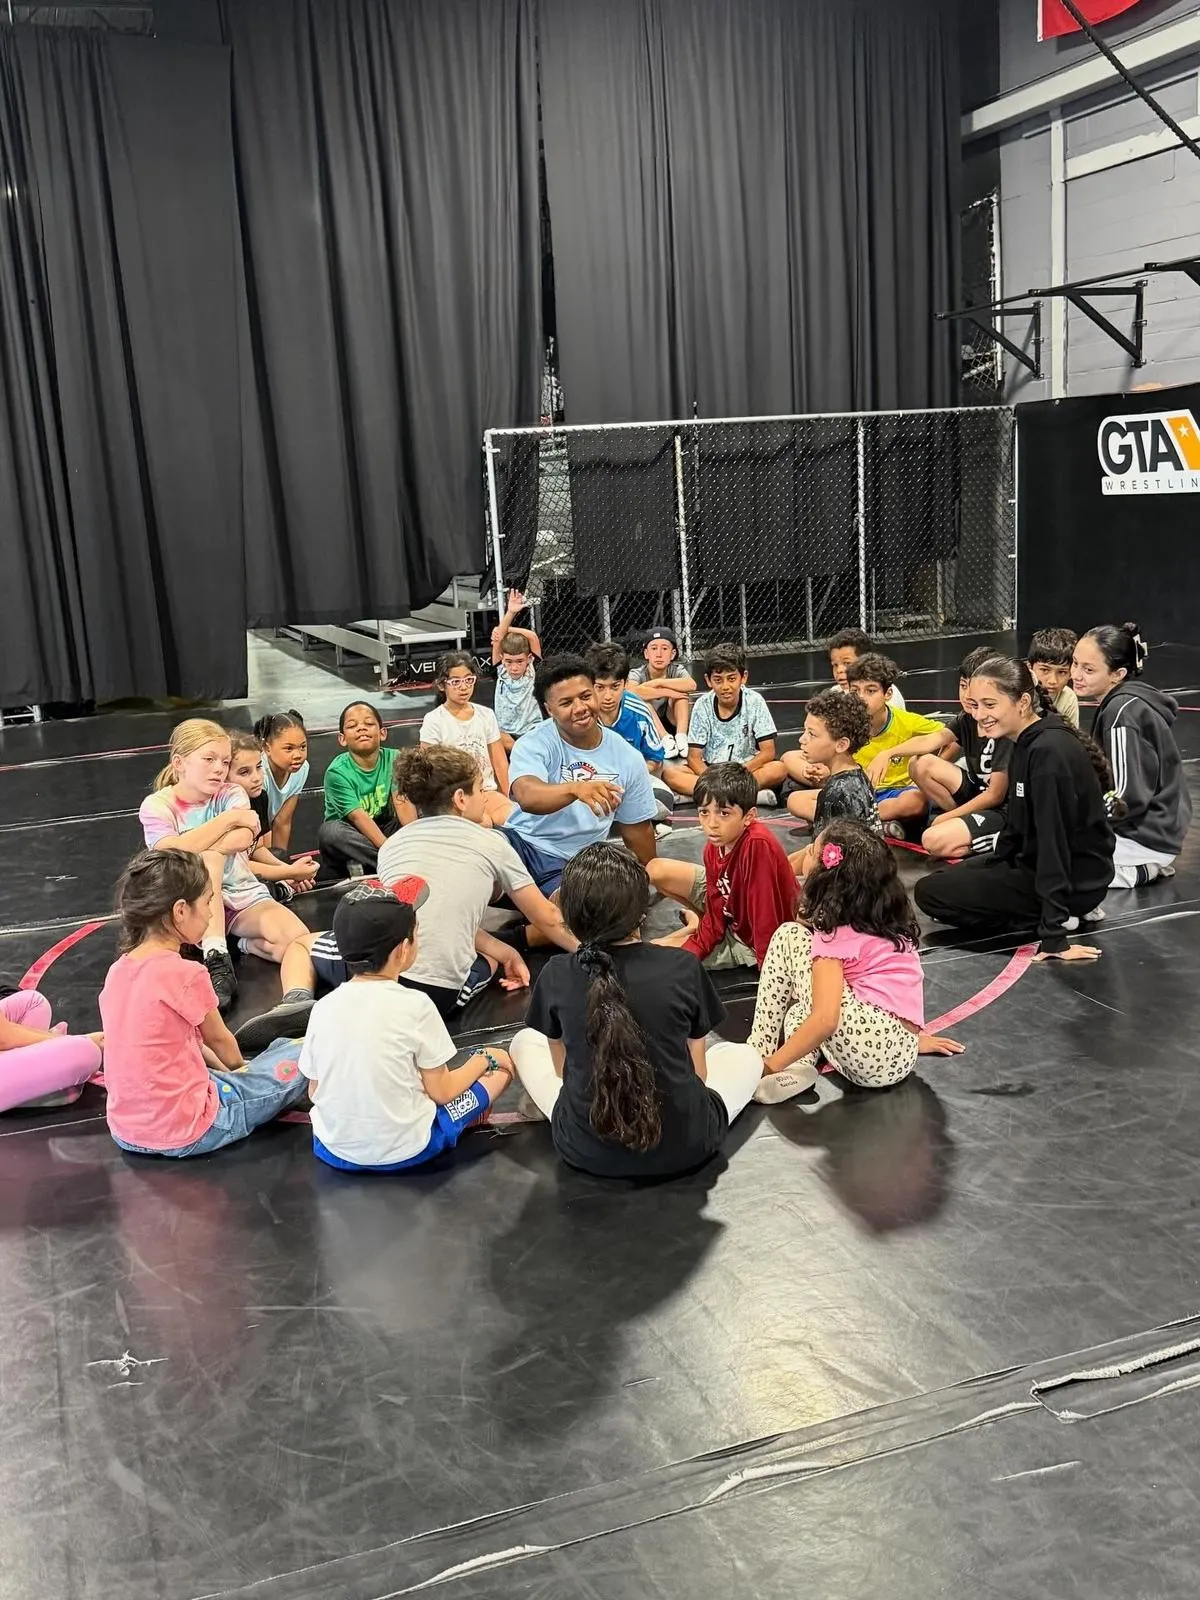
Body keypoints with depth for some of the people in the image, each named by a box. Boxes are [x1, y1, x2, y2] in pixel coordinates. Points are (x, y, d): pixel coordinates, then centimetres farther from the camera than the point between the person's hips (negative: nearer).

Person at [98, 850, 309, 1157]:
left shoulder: (118, 970, 3)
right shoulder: (185, 974, -18)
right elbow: (218, 1039, 0)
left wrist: (226, 1071, 20)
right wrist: (237, 1068, 20)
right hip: (184, 1134, -7)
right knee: (298, 1055, 4)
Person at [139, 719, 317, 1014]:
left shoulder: (230, 794, 5)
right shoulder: (156, 806, -2)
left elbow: (243, 839, -17)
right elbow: (172, 852, -23)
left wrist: (191, 847, -19)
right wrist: (230, 818, -17)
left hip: (244, 896, 2)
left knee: (299, 938, -27)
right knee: (208, 859, -36)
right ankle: (216, 961, -41)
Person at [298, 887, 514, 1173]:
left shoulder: (323, 1008, -6)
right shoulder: (415, 1005, -19)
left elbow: (315, 1092, 2)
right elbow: (441, 1092, -11)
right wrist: (485, 1059, 6)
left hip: (333, 1150, 4)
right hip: (403, 1151, -4)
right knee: (501, 1069, 12)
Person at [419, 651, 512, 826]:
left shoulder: (486, 715, 9)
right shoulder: (434, 720, -5)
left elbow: (500, 761, 11)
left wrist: (508, 798, 3)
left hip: (487, 791, 5)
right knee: (484, 824, -35)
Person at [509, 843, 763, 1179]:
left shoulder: (555, 976, -10)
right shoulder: (684, 968, -12)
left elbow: (562, 1066, 6)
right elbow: (698, 1072, 1)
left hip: (586, 1150, 0)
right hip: (685, 1146, 0)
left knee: (525, 1042, 25)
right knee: (745, 1055, 28)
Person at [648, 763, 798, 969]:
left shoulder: (758, 845, -37)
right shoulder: (716, 844, -13)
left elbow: (767, 918, -33)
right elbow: (716, 912, -7)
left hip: (749, 942, -7)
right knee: (657, 870, 4)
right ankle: (699, 922, 21)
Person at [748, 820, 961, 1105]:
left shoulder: (835, 933, -8)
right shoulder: (881, 916, 16)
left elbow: (825, 1020, -19)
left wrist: (771, 1065, -12)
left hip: (870, 1052, -9)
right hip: (902, 1056, 9)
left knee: (789, 936, 1)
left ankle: (758, 1057, 1)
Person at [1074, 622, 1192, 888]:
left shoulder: (1123, 712, -23)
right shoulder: (1123, 702, 5)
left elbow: (1129, 799, -23)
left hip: (1145, 836, -10)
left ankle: (1138, 872, -3)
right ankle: (1147, 866, 11)